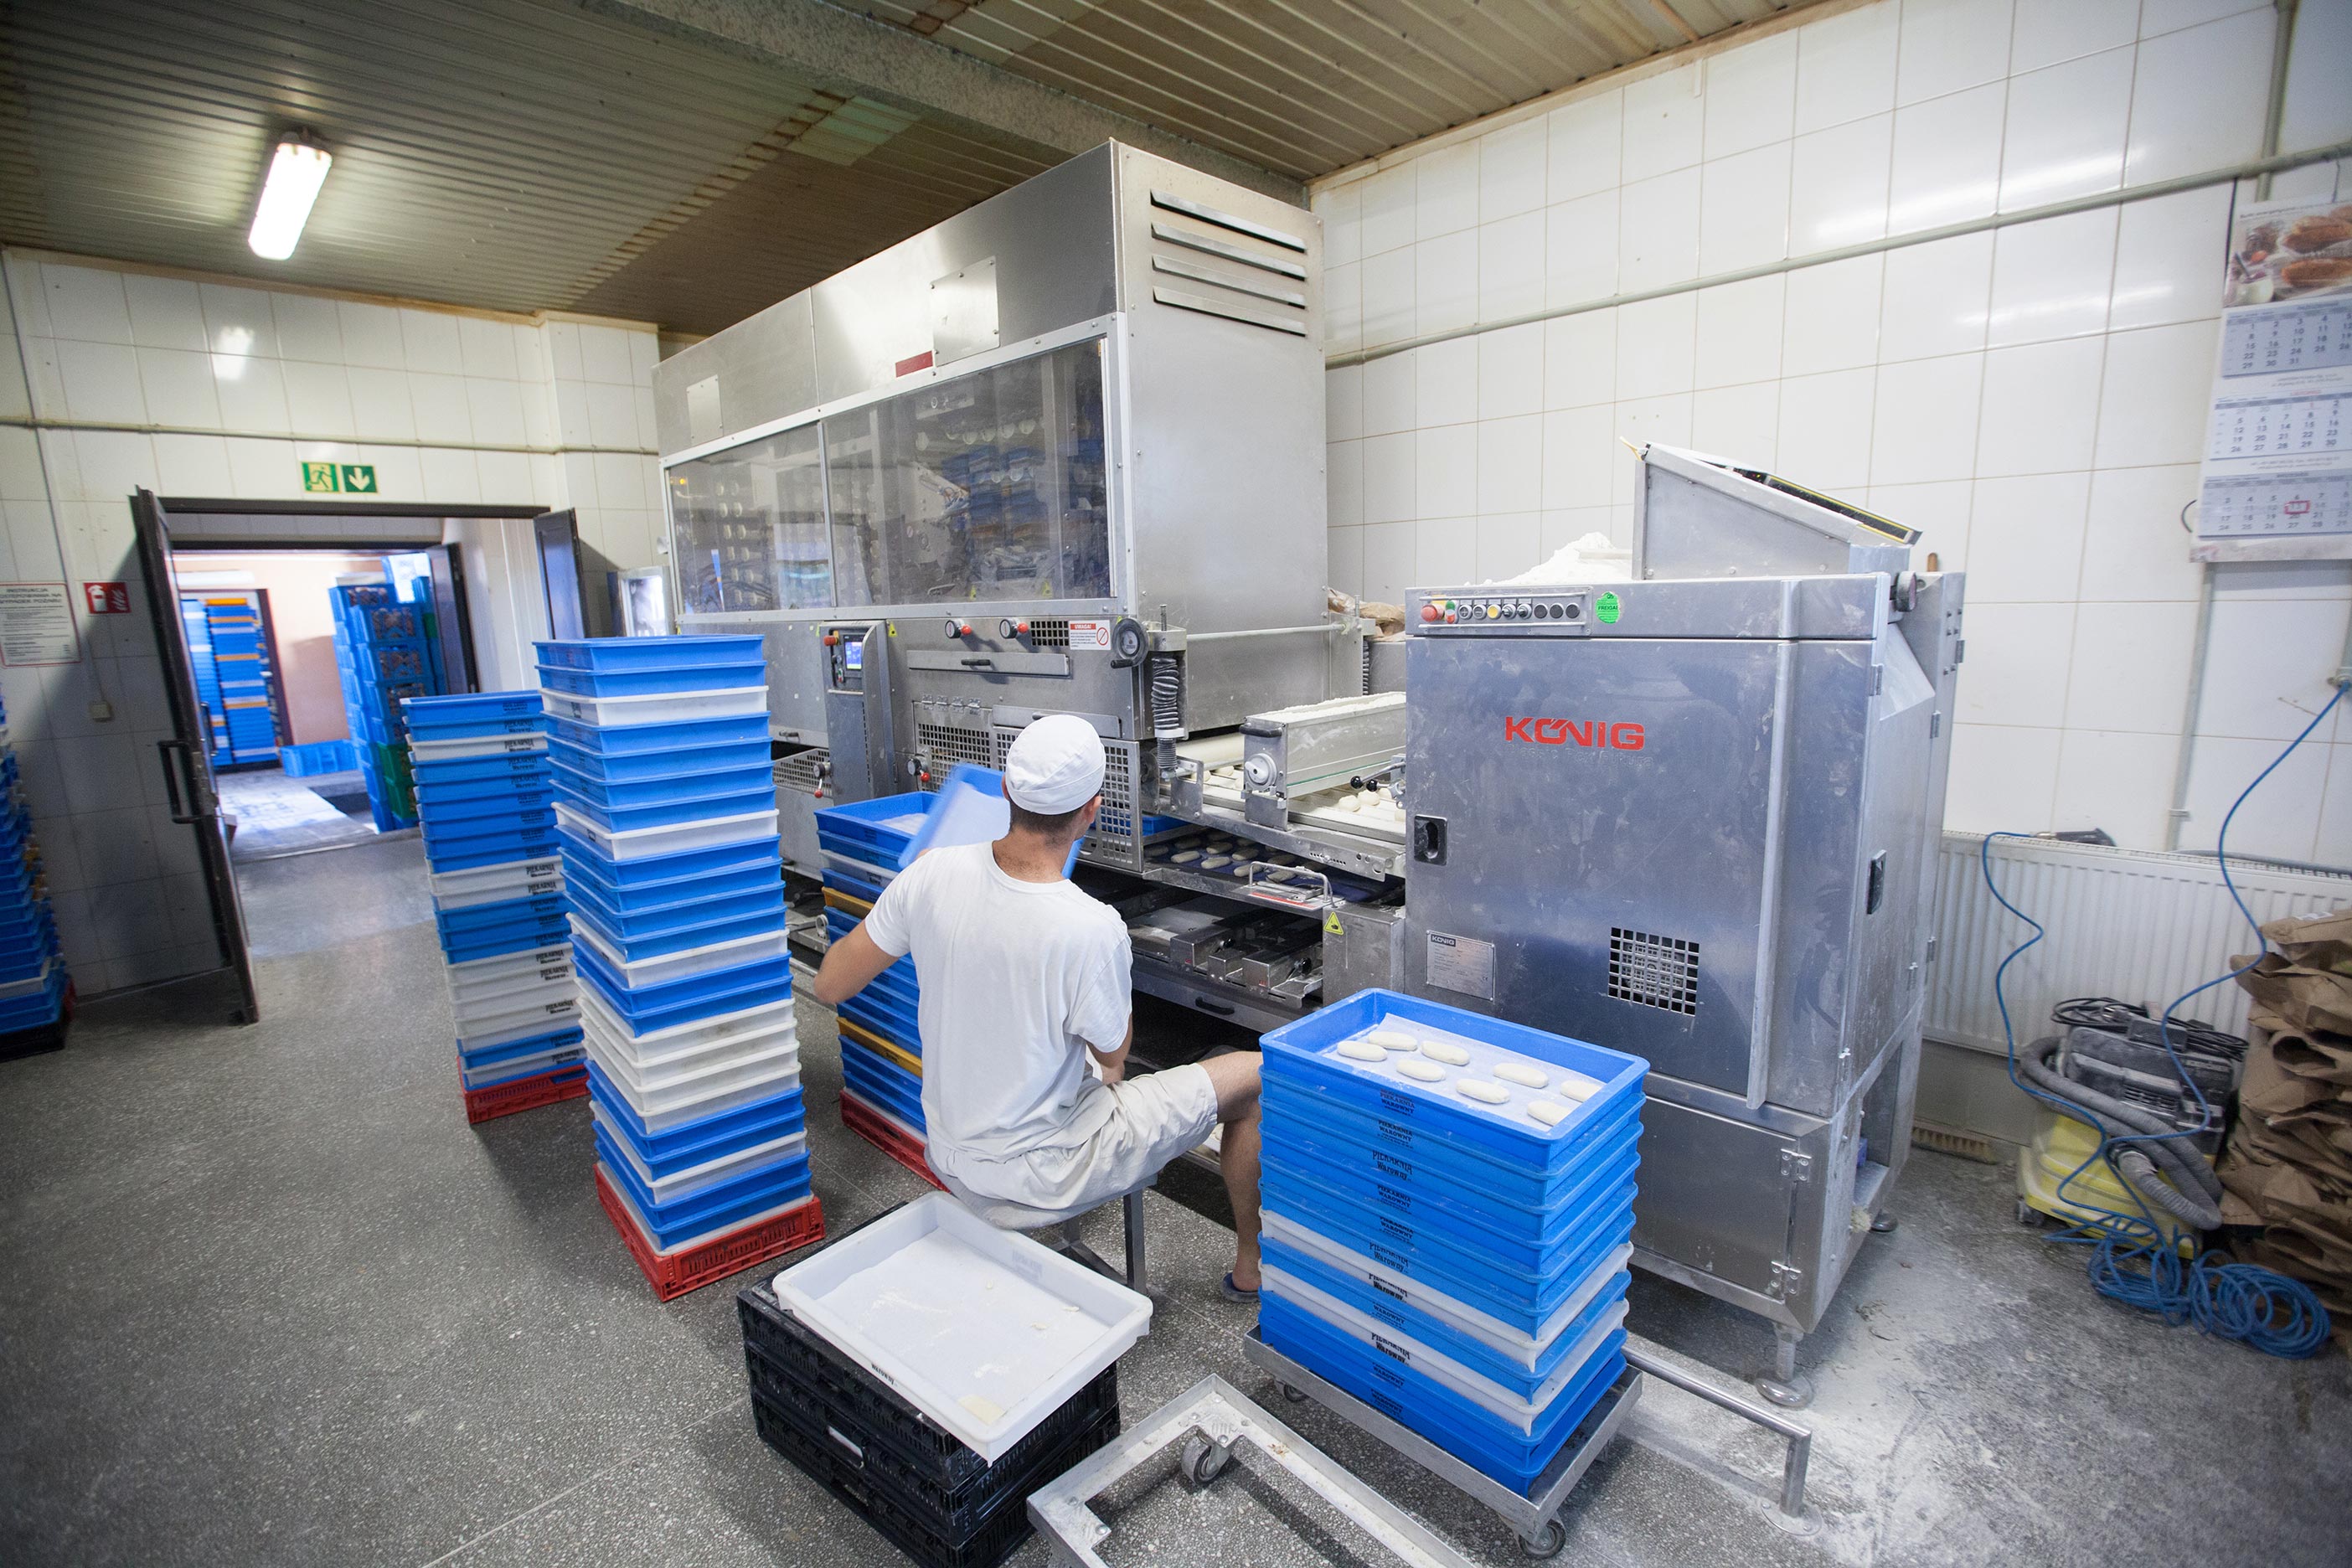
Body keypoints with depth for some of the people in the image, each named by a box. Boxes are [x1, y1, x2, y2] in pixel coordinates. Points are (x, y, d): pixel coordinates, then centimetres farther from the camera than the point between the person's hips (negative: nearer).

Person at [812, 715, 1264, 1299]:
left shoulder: (931, 874, -17)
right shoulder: (1093, 929, -31)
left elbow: (830, 986, -3)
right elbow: (1114, 1053, -11)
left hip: (952, 1160, 6)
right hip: (1043, 1173, -6)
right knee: (1254, 1074, 5)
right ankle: (1252, 1267, 27)